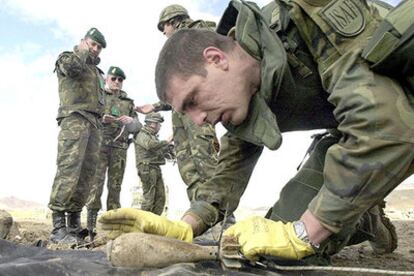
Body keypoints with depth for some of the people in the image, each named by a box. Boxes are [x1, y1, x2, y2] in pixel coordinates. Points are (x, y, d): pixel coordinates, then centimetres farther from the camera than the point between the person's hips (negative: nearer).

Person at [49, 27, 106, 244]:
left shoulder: (96, 71, 31)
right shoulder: (67, 58, 11)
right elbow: (73, 67, -14)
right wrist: (82, 51, 5)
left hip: (94, 124, 7)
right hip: (74, 118, -7)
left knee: (87, 174, -1)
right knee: (69, 169, -19)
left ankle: (74, 223, 2)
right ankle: (58, 226, -22)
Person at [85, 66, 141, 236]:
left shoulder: (128, 102, 20)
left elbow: (137, 127, 14)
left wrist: (130, 121, -8)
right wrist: (100, 119, -13)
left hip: (119, 148, 3)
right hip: (100, 144, -2)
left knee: (115, 186, 1)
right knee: (97, 182, -11)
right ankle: (91, 223, -9)